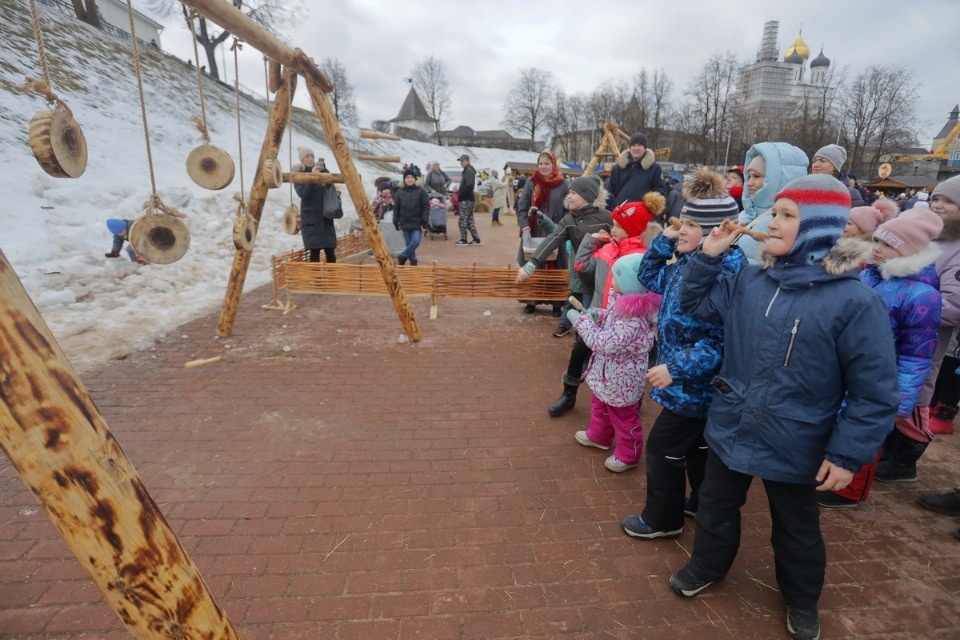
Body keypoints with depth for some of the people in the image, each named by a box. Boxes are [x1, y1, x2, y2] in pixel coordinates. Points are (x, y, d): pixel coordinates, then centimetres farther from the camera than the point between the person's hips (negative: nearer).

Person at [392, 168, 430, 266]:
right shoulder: (400, 192, 3)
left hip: (417, 223, -2)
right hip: (405, 223, 2)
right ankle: (413, 260, 22)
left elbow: (426, 207, -6)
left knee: (415, 242, -11)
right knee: (409, 244, 7)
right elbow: (396, 208, 7)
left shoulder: (421, 191, -4)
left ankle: (403, 256, 8)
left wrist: (424, 223, -11)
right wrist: (396, 223, 4)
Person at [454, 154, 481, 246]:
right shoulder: (468, 170, 18)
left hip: (466, 199, -10)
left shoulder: (468, 170, -12)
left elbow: (469, 185, -24)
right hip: (468, 199, 10)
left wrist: (460, 194, -17)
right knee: (469, 219, 12)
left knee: (463, 219, -3)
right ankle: (476, 239, 13)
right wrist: (460, 191, 9)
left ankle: (463, 240, 3)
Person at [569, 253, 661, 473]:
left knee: (624, 417, 14)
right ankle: (599, 435, 53)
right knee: (600, 405, 30)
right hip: (609, 372, 10)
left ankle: (628, 454, 35)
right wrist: (597, 315, -8)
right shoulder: (625, 302, -7)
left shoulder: (633, 318, -36)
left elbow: (605, 343, -34)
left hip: (622, 378, -10)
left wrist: (581, 321, -25)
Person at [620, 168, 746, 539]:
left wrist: (677, 369, -30)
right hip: (692, 379, 9)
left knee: (663, 447, 4)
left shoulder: (725, 271, -26)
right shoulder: (688, 261, 3)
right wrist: (663, 242, 3)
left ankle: (663, 519, 24)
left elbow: (721, 340, -29)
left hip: (695, 382, -9)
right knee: (695, 444, 24)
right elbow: (650, 279, 18)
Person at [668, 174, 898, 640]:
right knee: (716, 507, 24)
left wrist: (848, 455, -16)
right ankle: (707, 566, 50)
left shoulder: (855, 302, -20)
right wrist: (707, 256, -5)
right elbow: (694, 305, 8)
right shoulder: (751, 280, -5)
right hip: (730, 429, 4)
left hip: (792, 446, -4)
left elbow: (875, 392, -16)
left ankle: (801, 600, 50)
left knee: (796, 529, 22)